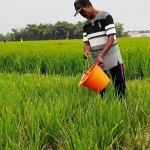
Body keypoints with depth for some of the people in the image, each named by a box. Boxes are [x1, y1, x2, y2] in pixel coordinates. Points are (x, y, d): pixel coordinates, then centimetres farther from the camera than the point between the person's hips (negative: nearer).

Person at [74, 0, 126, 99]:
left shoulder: (105, 16, -9)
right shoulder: (86, 25, 10)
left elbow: (111, 37, -16)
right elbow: (87, 42, 8)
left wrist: (101, 55, -24)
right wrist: (87, 51, -17)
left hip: (112, 57, -5)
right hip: (97, 60, 6)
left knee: (120, 84, 0)